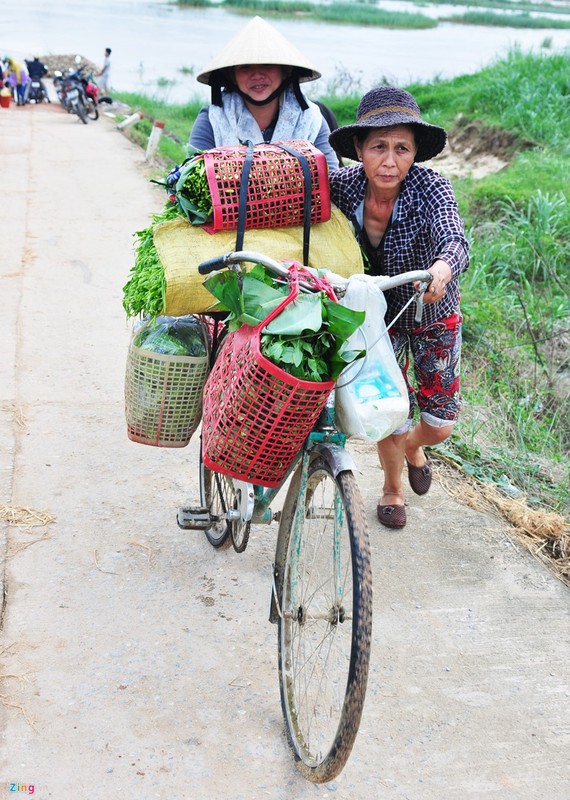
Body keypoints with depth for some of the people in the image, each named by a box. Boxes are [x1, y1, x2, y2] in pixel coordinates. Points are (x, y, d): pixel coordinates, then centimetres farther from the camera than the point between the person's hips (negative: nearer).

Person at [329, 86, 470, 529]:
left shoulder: (430, 186, -28)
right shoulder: (343, 185, -21)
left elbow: (455, 240, -45)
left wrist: (442, 268, -67)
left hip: (434, 315, 0)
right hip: (379, 317, 1)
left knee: (439, 425, 7)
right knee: (392, 418, 2)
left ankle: (413, 445, 46)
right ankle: (392, 488, 35)